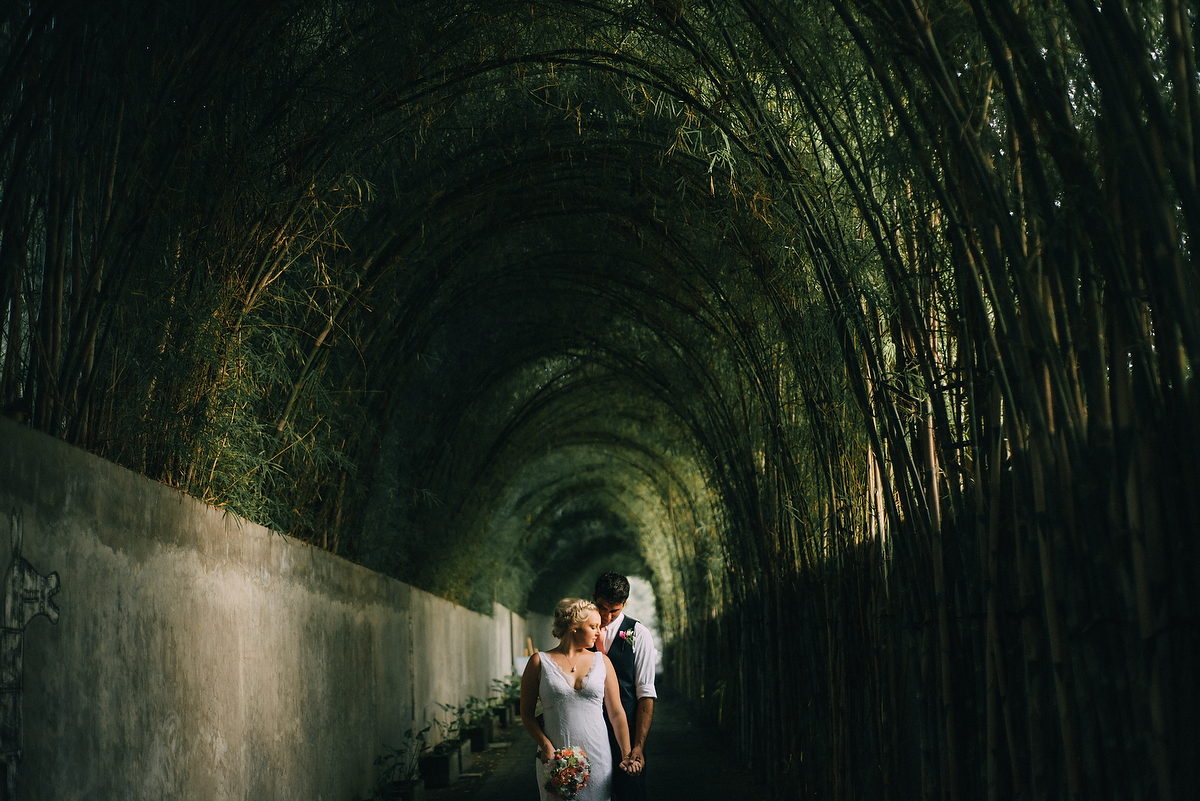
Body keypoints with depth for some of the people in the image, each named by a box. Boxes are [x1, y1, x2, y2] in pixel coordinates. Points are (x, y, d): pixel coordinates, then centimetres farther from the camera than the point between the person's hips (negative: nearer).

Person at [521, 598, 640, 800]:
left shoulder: (602, 662, 8)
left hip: (597, 758, 2)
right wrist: (546, 747, -13)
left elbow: (616, 713, 6)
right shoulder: (540, 662, 1)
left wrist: (626, 754, -4)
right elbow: (527, 713, 2)